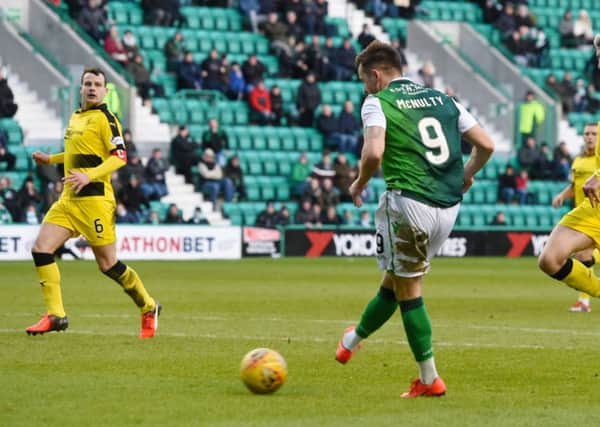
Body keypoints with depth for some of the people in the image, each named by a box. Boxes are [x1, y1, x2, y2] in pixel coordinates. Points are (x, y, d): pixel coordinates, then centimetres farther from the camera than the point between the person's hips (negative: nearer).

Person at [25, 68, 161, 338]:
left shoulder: (105, 119, -8)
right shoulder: (76, 117, 17)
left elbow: (119, 157, -18)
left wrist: (89, 176, -29)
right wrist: (50, 159, 26)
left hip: (94, 199, -8)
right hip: (68, 200, 8)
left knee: (107, 264, -2)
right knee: (40, 249, -7)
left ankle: (148, 308, 17)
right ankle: (55, 315, -5)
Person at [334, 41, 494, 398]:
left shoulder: (377, 103, -2)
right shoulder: (443, 99, 15)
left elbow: (374, 153, -19)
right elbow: (486, 145, 10)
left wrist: (359, 184, 0)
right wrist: (465, 177, 26)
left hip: (409, 204, -7)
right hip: (449, 207, 7)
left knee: (408, 290, 7)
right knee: (395, 281, 20)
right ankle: (355, 339, 33)